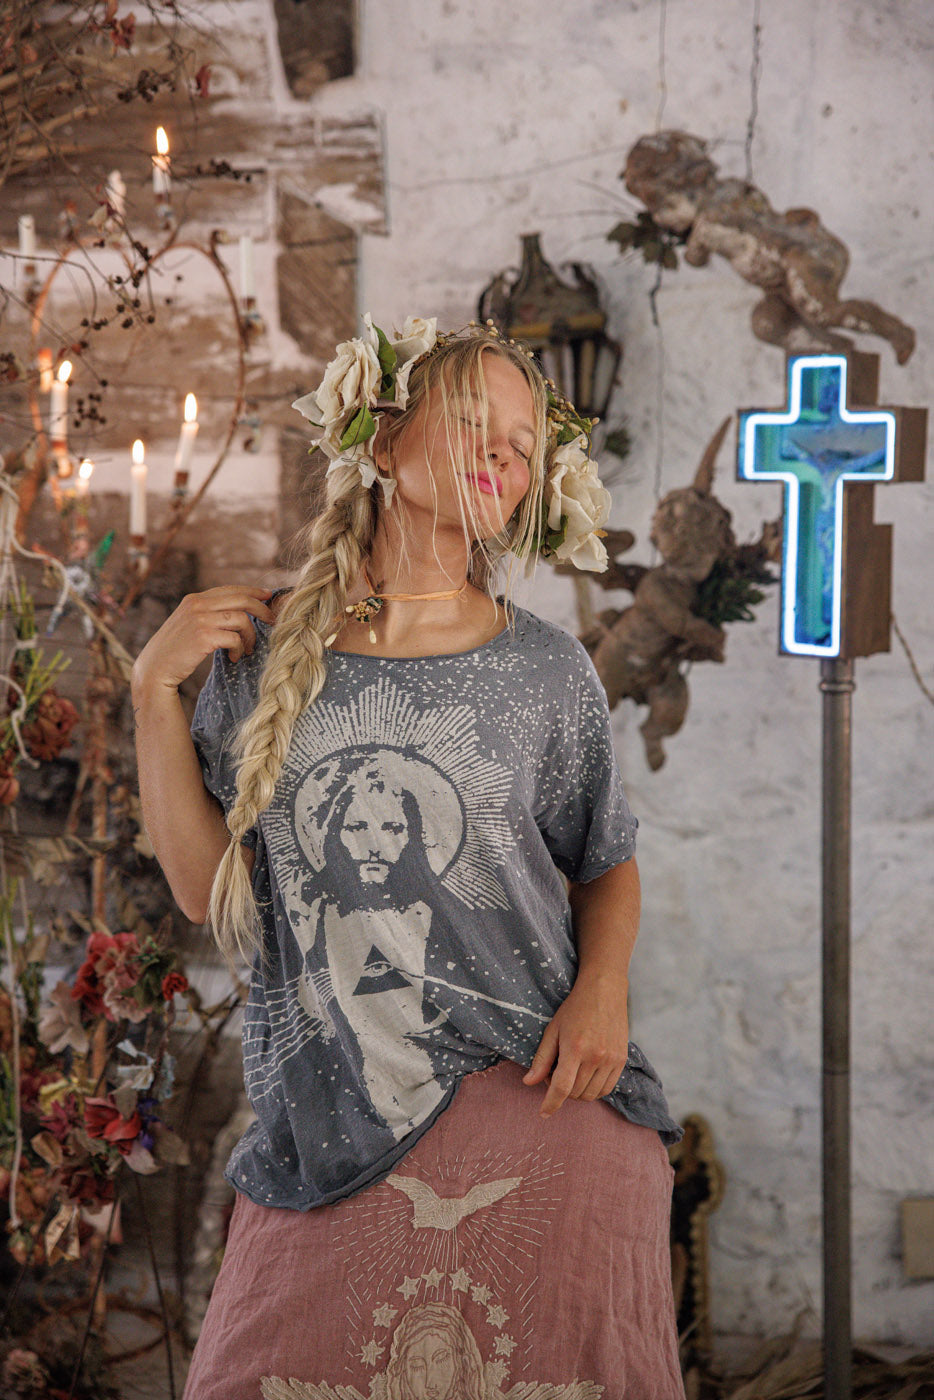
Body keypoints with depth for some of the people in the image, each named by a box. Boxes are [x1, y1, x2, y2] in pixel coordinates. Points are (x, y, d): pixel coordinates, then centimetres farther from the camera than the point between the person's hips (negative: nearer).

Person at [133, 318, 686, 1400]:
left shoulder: (546, 673, 1)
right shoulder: (264, 650, 3)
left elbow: (606, 865, 13)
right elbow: (205, 888, 2)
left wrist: (603, 986, -7)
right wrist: (153, 689, -4)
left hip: (541, 1107, 0)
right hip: (329, 1139, 1)